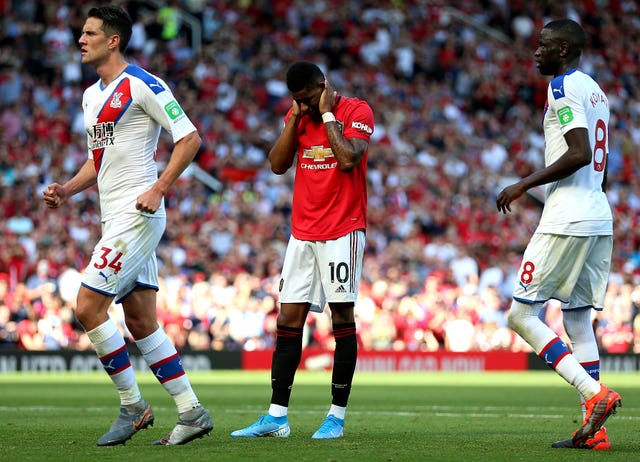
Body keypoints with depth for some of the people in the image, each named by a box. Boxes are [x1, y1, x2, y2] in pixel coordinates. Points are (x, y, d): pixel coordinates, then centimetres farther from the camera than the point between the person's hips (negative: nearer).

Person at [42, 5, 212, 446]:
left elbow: (190, 138, -13)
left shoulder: (142, 84, -10)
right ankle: (191, 412, 11)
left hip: (137, 215, -9)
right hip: (116, 218, 9)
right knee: (141, 321, 7)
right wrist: (67, 190, 10)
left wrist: (159, 188, -19)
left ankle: (133, 406, -1)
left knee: (89, 306, -12)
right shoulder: (91, 95, 17)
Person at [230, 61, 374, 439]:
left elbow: (348, 159, -21)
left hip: (343, 231, -6)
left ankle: (337, 416, 1)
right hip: (303, 233, 6)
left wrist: (327, 113, -13)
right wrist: (296, 117, -3)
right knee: (288, 319, 2)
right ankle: (277, 417, 3)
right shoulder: (297, 116, 12)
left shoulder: (357, 111, -7)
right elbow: (278, 164, 3)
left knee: (342, 318, -4)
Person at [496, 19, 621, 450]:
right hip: (599, 219, 9)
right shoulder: (596, 90, 19)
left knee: (522, 314, -5)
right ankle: (594, 429, 7)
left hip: (567, 219, -9)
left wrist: (525, 184, -15)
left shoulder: (564, 87, -11)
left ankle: (595, 394, -15)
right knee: (578, 319, 11)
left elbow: (580, 154, -21)